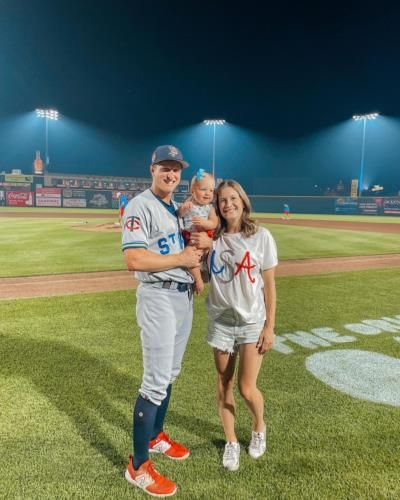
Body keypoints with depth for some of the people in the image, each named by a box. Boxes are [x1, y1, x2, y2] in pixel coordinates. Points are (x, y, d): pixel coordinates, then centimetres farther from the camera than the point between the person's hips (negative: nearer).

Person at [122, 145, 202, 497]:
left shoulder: (179, 208, 15)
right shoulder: (140, 206, -12)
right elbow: (133, 259, -23)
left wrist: (196, 258, 2)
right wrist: (182, 259, -17)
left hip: (185, 296, 9)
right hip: (159, 297, -9)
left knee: (170, 374, 18)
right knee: (156, 381, -4)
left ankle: (156, 436, 38)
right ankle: (138, 466, 13)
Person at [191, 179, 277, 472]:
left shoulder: (261, 237, -8)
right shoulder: (211, 238, 0)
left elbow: (269, 285, -5)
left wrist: (270, 326, -7)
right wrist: (199, 248, -16)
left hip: (252, 322, -3)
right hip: (220, 321, 3)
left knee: (247, 389, 0)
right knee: (224, 386, 12)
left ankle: (259, 428, 34)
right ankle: (231, 442, 35)